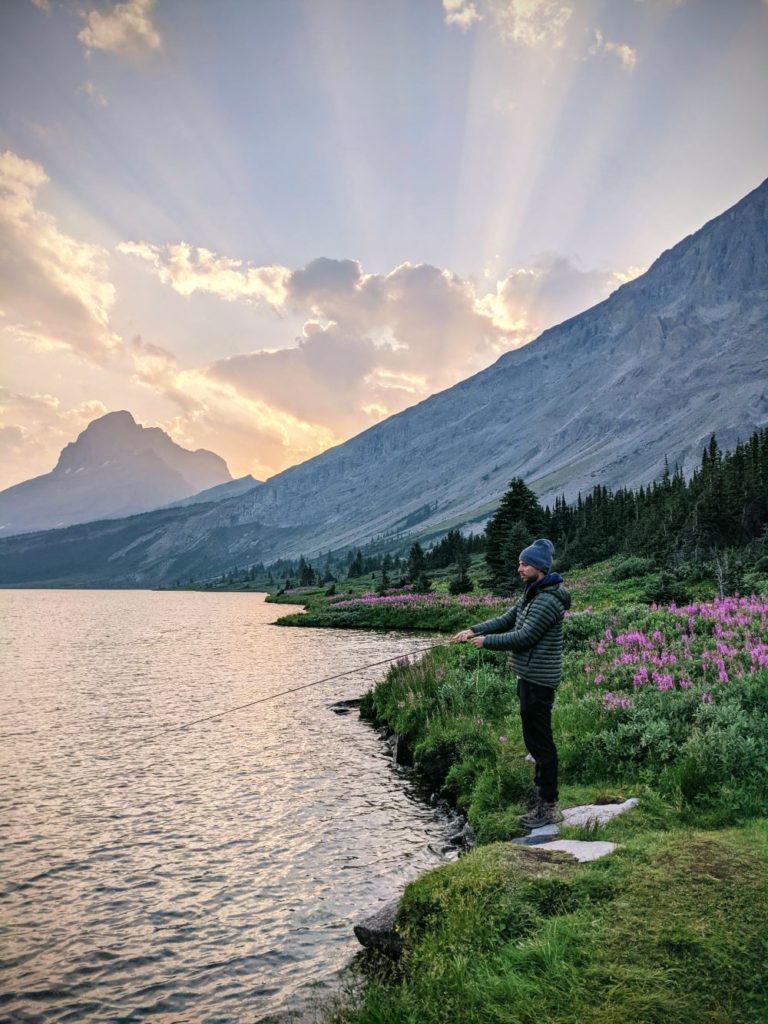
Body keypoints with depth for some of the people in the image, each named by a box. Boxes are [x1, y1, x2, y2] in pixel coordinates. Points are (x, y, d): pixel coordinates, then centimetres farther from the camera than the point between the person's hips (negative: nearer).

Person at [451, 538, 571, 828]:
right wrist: (474, 630, 0)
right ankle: (542, 786, 36)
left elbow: (524, 637, -22)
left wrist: (486, 641, -14)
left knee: (539, 739, -4)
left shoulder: (548, 601, -20)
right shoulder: (531, 594, 13)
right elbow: (506, 620, 13)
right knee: (536, 737, 21)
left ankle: (549, 806, 5)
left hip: (538, 681, -10)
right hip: (529, 677, 10)